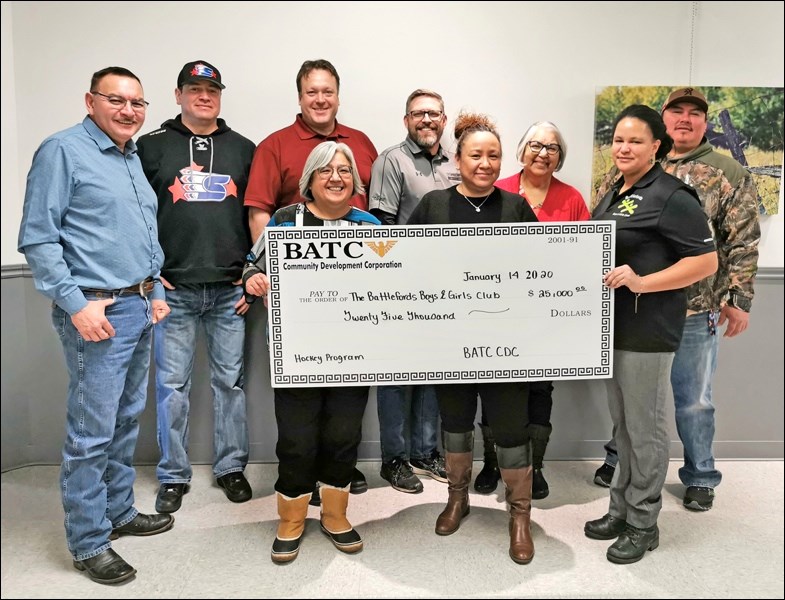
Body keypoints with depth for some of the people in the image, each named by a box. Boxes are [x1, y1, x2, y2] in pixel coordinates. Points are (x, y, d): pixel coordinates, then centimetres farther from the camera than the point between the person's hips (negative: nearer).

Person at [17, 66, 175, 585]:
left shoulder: (134, 158, 16)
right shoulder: (63, 151, -7)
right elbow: (37, 237, -13)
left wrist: (155, 290, 15)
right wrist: (75, 304, -18)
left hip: (140, 308, 8)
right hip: (98, 313, -8)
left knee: (127, 421, 16)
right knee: (92, 433, -1)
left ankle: (119, 512, 31)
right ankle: (89, 542, 14)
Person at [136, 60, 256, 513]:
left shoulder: (243, 149, 10)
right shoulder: (152, 146, 6)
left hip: (230, 290, 1)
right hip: (172, 289, -1)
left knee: (231, 380, 8)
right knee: (172, 384, 6)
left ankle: (232, 467, 24)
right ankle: (174, 475, 21)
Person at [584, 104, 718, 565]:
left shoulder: (671, 196, -12)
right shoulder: (615, 192, 13)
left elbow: (707, 261, -16)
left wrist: (641, 281, -25)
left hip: (649, 330, -8)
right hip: (614, 324, 8)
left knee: (644, 426, 4)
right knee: (622, 422, 17)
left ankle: (643, 523, 20)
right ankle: (621, 508, 32)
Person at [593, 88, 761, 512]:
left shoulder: (730, 175, 1)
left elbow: (742, 244, -2)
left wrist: (738, 300, -6)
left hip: (694, 310, -2)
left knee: (693, 398, 11)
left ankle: (700, 477, 30)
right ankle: (619, 457, 36)